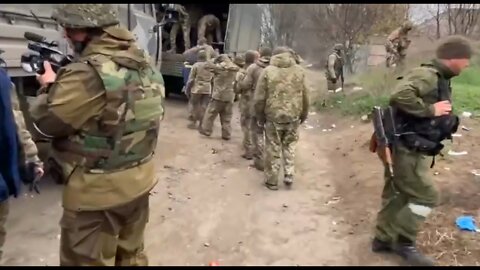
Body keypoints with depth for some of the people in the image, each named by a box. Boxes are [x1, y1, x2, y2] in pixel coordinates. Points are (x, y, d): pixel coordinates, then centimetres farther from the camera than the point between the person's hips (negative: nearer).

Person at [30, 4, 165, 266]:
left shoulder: (89, 74, -25)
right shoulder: (145, 63, 1)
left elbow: (46, 121, -14)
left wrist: (49, 86, 4)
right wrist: (63, 81, 12)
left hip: (98, 191, -8)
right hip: (140, 181, 8)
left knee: (88, 261, 13)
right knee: (132, 253, 25)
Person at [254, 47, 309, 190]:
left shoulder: (267, 71, -4)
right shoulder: (300, 71, 2)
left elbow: (259, 98, -5)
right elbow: (305, 97, 5)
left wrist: (260, 117, 6)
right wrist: (303, 116, 17)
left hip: (273, 116, -2)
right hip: (293, 116, 2)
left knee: (273, 149, 9)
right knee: (289, 146, 21)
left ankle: (272, 181, 18)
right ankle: (289, 175, 14)